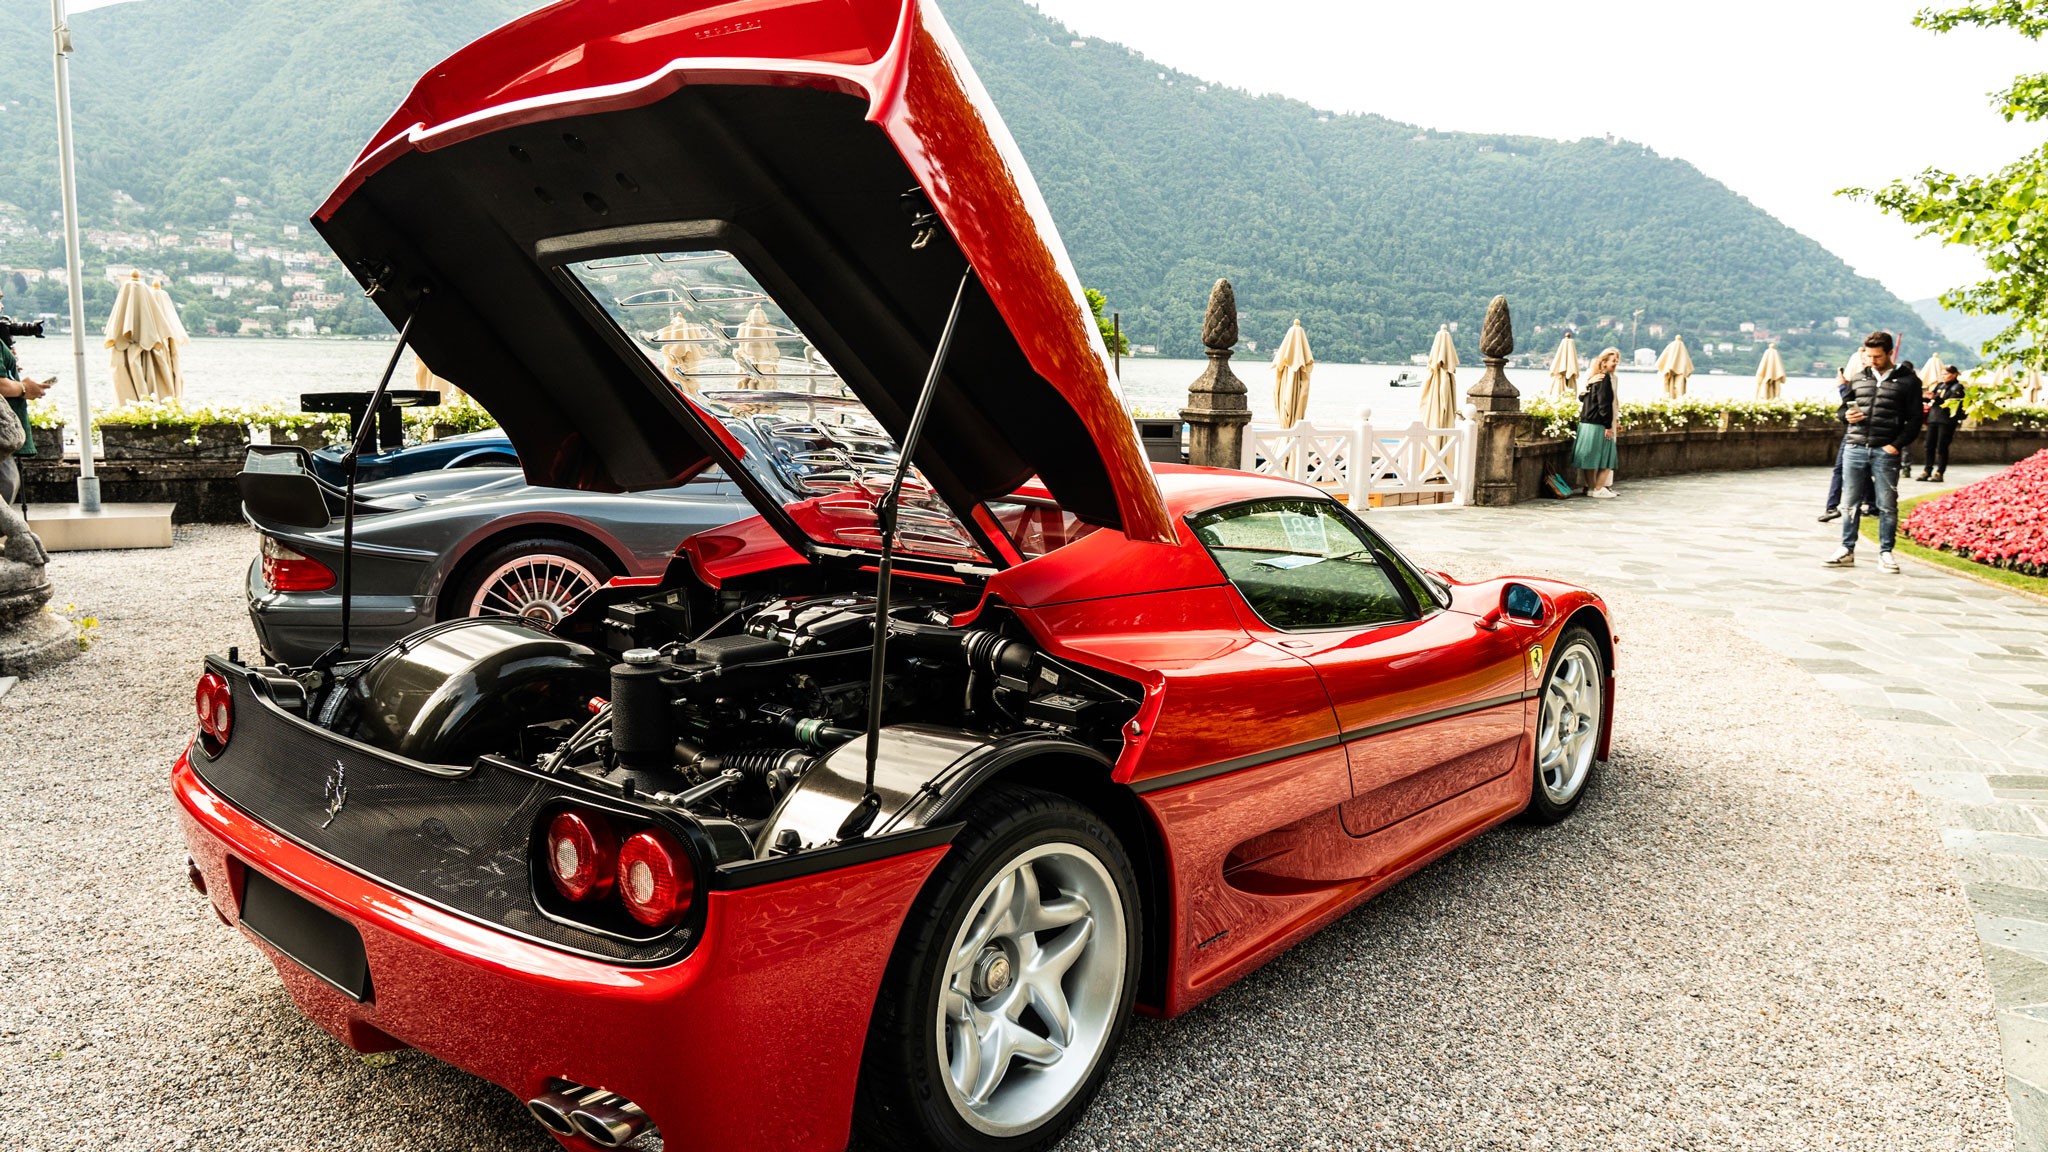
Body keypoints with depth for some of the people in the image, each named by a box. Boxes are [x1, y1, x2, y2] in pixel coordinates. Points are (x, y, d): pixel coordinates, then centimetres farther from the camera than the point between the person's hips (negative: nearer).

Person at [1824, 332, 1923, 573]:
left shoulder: (1908, 380, 1)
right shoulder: (1858, 378, 12)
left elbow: (1915, 419, -1)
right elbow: (1844, 408, 21)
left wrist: (1897, 445, -11)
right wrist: (1846, 415, -3)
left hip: (1886, 453, -3)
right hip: (1854, 449, 3)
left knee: (1887, 505, 1)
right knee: (1852, 503, 6)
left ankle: (1885, 553, 10)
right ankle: (1847, 551, 12)